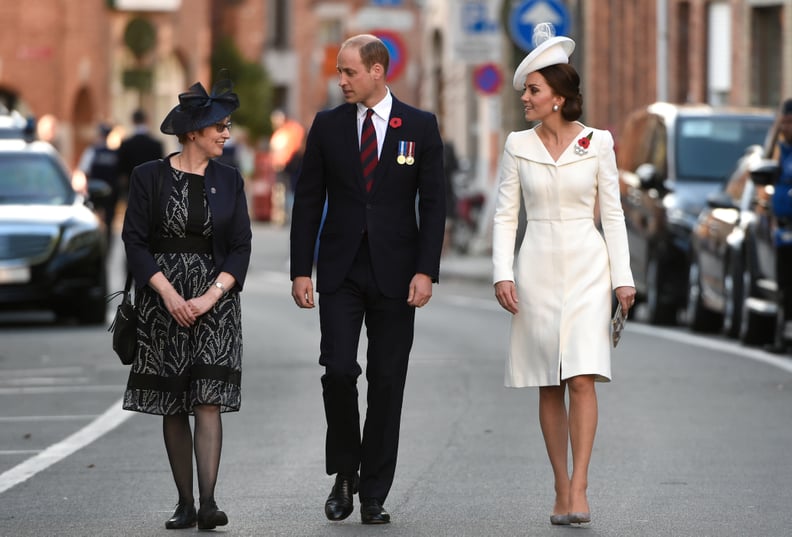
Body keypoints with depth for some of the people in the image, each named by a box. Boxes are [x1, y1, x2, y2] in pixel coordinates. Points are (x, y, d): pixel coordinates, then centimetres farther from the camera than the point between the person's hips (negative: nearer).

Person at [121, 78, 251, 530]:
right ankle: (185, 503, 11)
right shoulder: (150, 176, 0)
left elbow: (241, 247, 3)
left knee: (209, 400, -11)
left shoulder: (229, 180, 7)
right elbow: (136, 240, -3)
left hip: (215, 298, 1)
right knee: (173, 405, 4)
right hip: (162, 299, -1)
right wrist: (169, 294, -13)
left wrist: (209, 298, -10)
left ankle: (208, 502, -18)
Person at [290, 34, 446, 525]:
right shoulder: (328, 126, 5)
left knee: (387, 383, 1)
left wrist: (425, 271, -9)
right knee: (338, 370, -12)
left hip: (394, 274, -1)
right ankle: (345, 474, 10)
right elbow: (308, 202, 5)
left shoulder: (420, 126, 1)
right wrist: (301, 271, -1)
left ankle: (374, 495, 8)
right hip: (340, 272, 1)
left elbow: (433, 204, 0)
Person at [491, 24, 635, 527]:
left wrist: (623, 277, -1)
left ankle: (580, 490, -12)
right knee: (549, 387, 4)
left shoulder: (597, 144, 0)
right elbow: (505, 215, 5)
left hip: (587, 267, -2)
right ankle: (562, 490, 11)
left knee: (582, 378, -13)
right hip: (537, 268, 2)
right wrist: (503, 273, -5)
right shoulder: (518, 146, 4)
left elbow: (613, 214, 3)